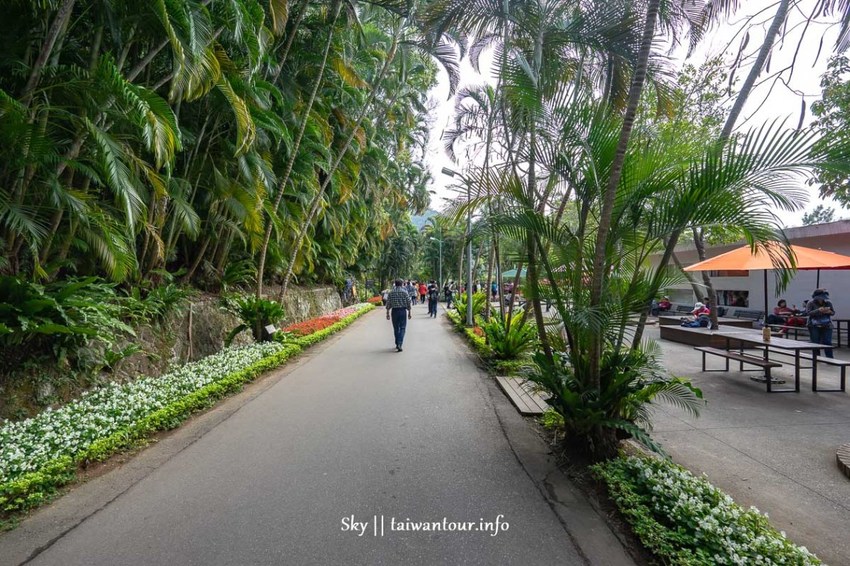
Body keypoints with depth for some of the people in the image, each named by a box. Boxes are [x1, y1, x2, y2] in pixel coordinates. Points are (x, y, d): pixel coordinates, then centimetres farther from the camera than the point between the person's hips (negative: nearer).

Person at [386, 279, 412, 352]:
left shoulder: (391, 292, 3)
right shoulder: (404, 292, -2)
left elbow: (388, 304, 2)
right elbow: (408, 303, -2)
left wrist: (388, 313, 8)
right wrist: (409, 313, 5)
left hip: (394, 311, 2)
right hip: (403, 310, -2)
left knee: (396, 328, 13)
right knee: (402, 328, 1)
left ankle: (397, 344, 22)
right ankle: (399, 344, -14)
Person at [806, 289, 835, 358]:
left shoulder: (828, 303, 6)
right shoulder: (811, 303, -3)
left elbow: (833, 313, 10)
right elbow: (808, 313, -13)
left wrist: (829, 312, -13)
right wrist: (818, 310, -27)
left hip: (826, 326, 2)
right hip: (814, 326, -2)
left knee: (828, 342, -2)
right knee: (815, 343, 2)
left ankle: (830, 359, 3)